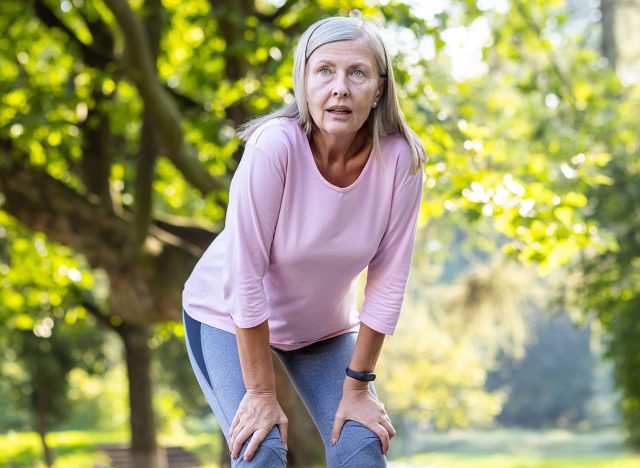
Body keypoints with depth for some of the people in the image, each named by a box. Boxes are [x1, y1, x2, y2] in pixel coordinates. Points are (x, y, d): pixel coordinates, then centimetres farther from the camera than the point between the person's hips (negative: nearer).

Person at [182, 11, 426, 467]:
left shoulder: (400, 160, -21)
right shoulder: (273, 147, -31)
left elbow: (388, 281, -13)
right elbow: (246, 275, -26)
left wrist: (357, 386, -9)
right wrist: (261, 392, -21)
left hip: (325, 326, 3)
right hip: (229, 317, -3)